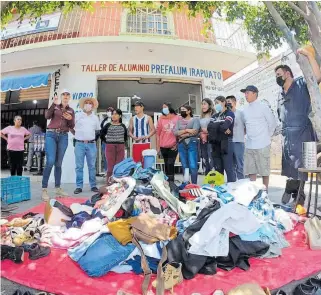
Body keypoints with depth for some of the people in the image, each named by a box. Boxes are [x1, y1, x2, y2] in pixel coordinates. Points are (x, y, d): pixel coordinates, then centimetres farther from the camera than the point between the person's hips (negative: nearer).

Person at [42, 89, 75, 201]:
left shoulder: (71, 111, 14)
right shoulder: (55, 106, 9)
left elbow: (72, 127, 9)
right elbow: (47, 116, -9)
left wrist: (70, 119, -11)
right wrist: (54, 104, -16)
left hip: (63, 137, 3)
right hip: (51, 135, -3)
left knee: (58, 163, 5)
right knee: (50, 161, -16)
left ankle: (58, 188, 12)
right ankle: (44, 190, -10)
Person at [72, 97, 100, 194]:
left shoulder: (95, 117, 12)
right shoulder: (77, 115, 4)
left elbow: (98, 130, 19)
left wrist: (92, 137, 11)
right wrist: (78, 135, 7)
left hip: (91, 144, 2)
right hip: (80, 144, -2)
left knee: (92, 166, 5)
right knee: (79, 166, -1)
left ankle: (93, 185, 12)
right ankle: (79, 186, 5)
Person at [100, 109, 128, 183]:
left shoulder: (123, 126, 9)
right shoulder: (108, 125, 3)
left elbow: (125, 136, 22)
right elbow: (101, 135, 10)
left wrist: (123, 142, 11)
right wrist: (106, 141, 4)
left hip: (120, 147, 2)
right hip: (110, 147, -2)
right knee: (110, 165, -1)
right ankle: (109, 182, 5)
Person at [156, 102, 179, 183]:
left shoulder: (177, 118, 0)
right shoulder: (161, 119, 6)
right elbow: (158, 133, 6)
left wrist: (178, 143, -2)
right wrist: (157, 146, 3)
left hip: (173, 146, -2)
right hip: (163, 146, 3)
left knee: (170, 164, -7)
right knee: (166, 165, 11)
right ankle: (167, 181, 20)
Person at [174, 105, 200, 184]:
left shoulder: (195, 119, 5)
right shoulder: (179, 121, 17)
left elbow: (195, 131, -10)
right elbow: (175, 132, 3)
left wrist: (182, 134, -5)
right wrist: (187, 130, -8)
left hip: (192, 143, -4)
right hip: (181, 144, 4)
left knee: (193, 166, -10)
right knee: (184, 166, 5)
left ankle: (194, 184, -2)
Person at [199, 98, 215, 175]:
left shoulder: (213, 115, -3)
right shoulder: (201, 117, 18)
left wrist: (207, 131, -12)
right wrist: (201, 134, 5)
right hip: (202, 141, 7)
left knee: (211, 160, -11)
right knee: (204, 160, 8)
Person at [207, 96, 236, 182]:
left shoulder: (229, 113, 1)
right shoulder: (215, 116, 19)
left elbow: (224, 126, -17)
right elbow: (209, 127, 0)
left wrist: (214, 126, -2)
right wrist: (221, 128, -11)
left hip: (226, 143, -6)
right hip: (215, 144, 6)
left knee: (228, 167, -5)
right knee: (218, 168, 9)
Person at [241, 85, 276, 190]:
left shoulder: (263, 107, -4)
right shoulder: (245, 110, 11)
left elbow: (272, 123, 0)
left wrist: (267, 136, 1)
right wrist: (248, 134, 9)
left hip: (262, 145, -5)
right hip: (249, 145, 5)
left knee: (264, 170, 4)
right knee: (251, 170, 9)